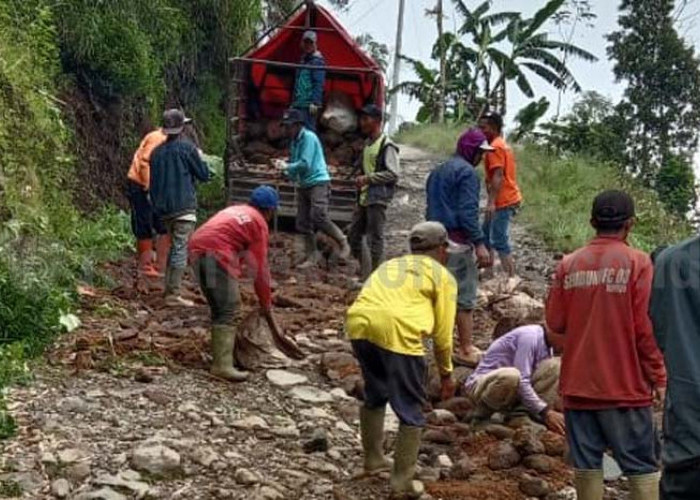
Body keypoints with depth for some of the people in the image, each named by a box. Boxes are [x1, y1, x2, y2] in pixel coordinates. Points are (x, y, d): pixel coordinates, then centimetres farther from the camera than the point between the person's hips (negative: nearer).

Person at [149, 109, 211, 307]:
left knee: (174, 247, 18)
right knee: (181, 249, -6)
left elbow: (153, 183, 16)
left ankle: (169, 289, 19)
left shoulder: (157, 152, 11)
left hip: (164, 208, 6)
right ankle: (173, 294, -9)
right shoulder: (187, 148, -6)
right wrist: (199, 159, 18)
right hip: (184, 207, -6)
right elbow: (204, 175, 0)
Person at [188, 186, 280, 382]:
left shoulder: (235, 210, 29)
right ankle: (223, 365, -15)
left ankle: (219, 355, 26)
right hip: (216, 253, -8)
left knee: (219, 308, 19)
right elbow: (260, 267, 5)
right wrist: (266, 304, 12)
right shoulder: (259, 224, 7)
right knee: (229, 310, -7)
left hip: (196, 249, 8)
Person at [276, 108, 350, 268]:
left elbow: (305, 164, -21)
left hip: (318, 182, -9)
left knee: (319, 217, -21)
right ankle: (310, 257, 14)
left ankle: (343, 243, -3)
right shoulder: (295, 141, 14)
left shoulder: (309, 137, -12)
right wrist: (285, 170, 0)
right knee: (303, 223, 5)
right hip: (304, 185, 9)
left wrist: (287, 166, -8)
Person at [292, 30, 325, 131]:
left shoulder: (317, 60, -6)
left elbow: (319, 84, -15)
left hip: (309, 104, -9)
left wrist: (315, 103, -22)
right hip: (298, 104, 9)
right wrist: (293, 102, 21)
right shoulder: (303, 60, 21)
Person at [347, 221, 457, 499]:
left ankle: (373, 459, 40)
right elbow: (442, 333, 12)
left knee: (375, 395, 29)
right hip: (397, 331, -6)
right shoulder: (442, 276, 17)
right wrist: (446, 373, 24)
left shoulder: (389, 264, 34)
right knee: (411, 412, 9)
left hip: (359, 324, 6)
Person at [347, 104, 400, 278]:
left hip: (378, 199, -9)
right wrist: (361, 181, 9)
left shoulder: (386, 146, -12)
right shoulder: (367, 143, 15)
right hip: (364, 198, 9)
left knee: (375, 238, -4)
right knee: (353, 235, 11)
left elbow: (393, 174, -18)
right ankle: (364, 271, 22)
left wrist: (368, 178, -18)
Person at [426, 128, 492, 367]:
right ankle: (466, 351, -1)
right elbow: (468, 211, -18)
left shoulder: (438, 171, 18)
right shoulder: (466, 172, -10)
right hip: (458, 242, -9)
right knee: (465, 297, -4)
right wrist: (479, 243, -20)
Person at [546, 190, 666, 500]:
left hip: (578, 384, 3)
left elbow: (555, 323, 5)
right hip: (625, 385, -3)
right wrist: (658, 376, -1)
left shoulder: (569, 264, 2)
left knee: (586, 463, 10)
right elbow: (646, 328, -10)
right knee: (642, 466, 4)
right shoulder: (637, 262, -8)